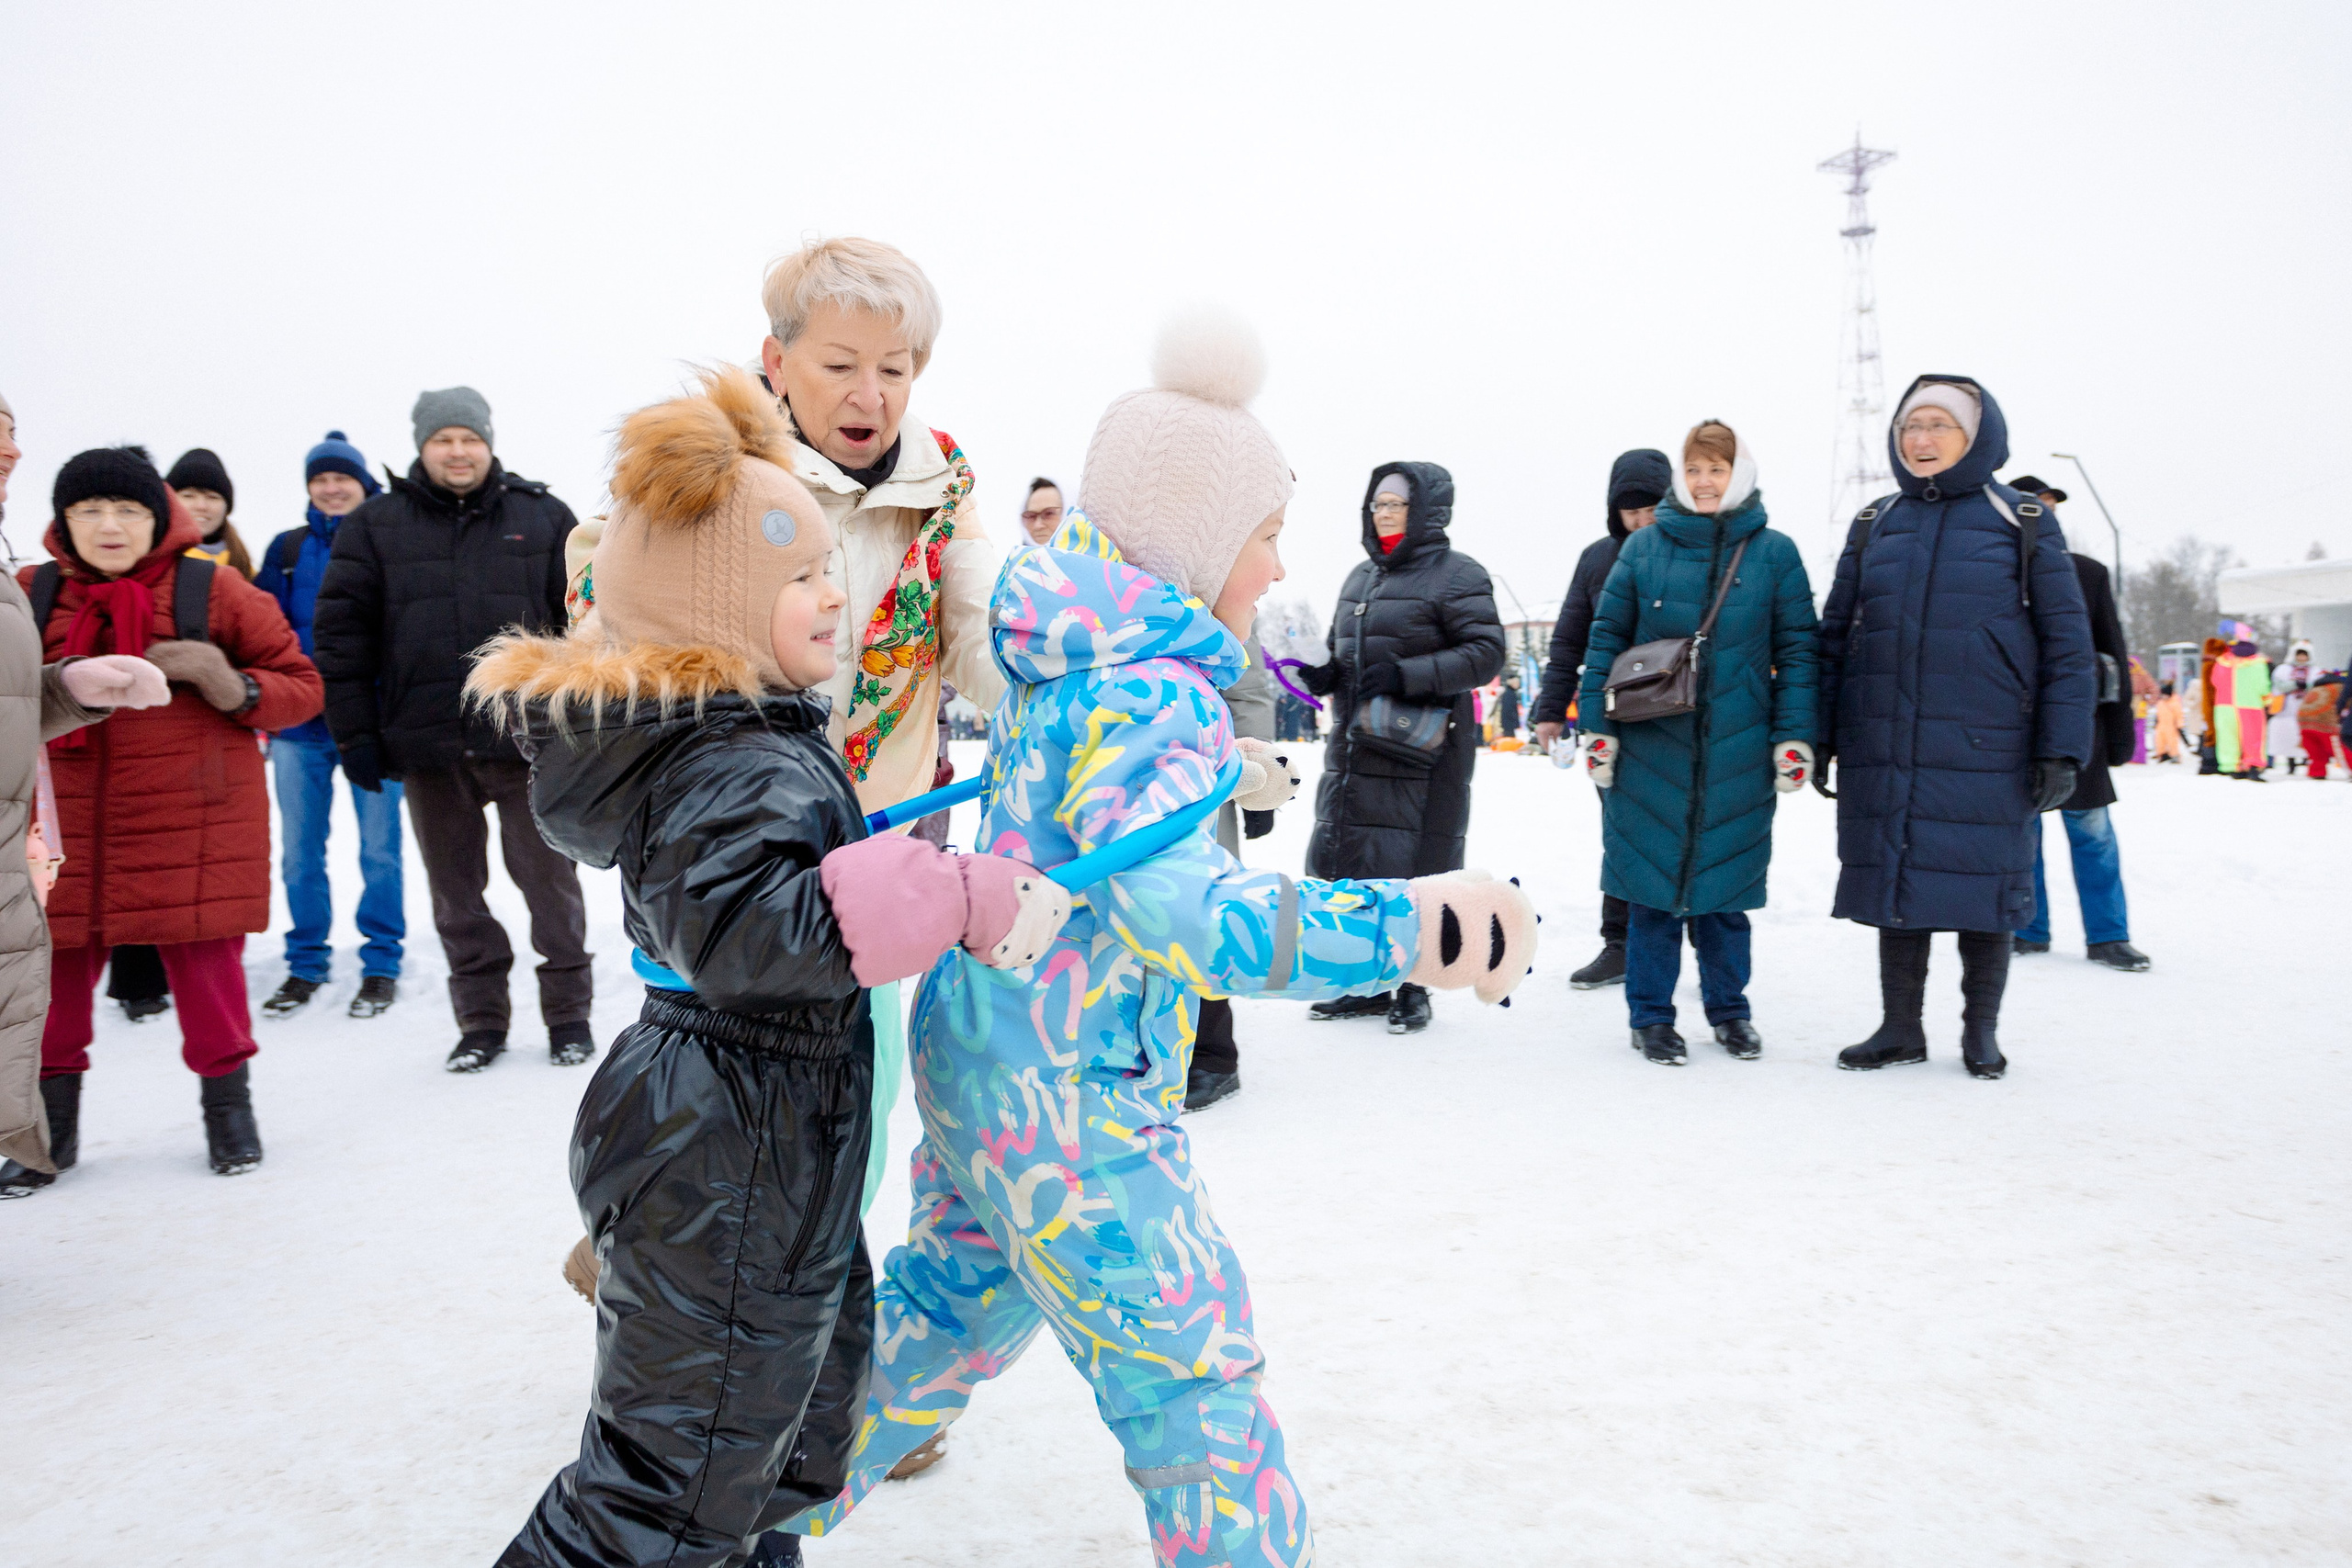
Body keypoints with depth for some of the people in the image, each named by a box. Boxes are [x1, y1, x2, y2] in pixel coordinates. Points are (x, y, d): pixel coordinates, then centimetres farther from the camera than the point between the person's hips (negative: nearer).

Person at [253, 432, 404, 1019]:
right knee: (300, 851, 8)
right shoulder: (288, 548, 9)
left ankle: (381, 964, 14)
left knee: (379, 849, 2)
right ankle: (306, 964, 21)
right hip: (300, 722, 3)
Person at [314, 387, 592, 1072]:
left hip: (527, 739, -1)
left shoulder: (542, 516, 5)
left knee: (549, 877, 5)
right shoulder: (375, 524, 6)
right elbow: (341, 632, 5)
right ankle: (481, 1019, 22)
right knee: (455, 889, 10)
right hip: (428, 744, 2)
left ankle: (568, 1012, 18)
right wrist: (354, 733, -1)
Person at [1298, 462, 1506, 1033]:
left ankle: (1413, 989, 12)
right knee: (1349, 861, 9)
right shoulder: (1361, 577, 16)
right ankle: (1368, 984, 22)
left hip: (1421, 750, -7)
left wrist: (1405, 675, -21)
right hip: (1355, 745, 7)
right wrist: (1326, 676, 3)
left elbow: (1485, 653, -12)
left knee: (1414, 871, -3)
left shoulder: (1456, 575, -5)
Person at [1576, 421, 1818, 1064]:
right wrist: (1598, 725, -1)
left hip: (1737, 756, 0)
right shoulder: (1645, 546, 3)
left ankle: (1729, 1010, 25)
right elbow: (1606, 638, 5)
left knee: (1724, 886, 9)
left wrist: (1794, 738, -2)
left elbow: (1796, 649, 4)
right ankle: (1651, 1016, 16)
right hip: (1649, 751, 0)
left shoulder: (1774, 552, 4)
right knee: (1651, 885, 3)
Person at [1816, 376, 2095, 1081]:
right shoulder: (1873, 526, 10)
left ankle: (1981, 1033, 21)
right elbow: (1834, 636, 12)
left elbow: (2067, 645, -1)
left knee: (1983, 888, 4)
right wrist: (1820, 736, 6)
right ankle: (1900, 1028, 20)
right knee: (1895, 884, 7)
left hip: (1986, 752, -2)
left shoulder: (2025, 524, 2)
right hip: (1885, 753, 3)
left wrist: (2063, 750, -7)